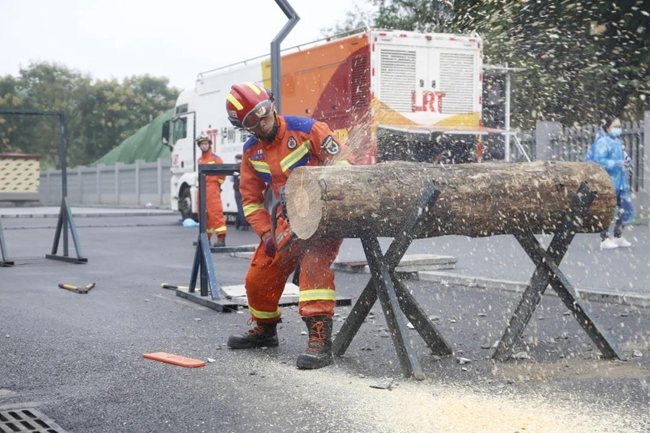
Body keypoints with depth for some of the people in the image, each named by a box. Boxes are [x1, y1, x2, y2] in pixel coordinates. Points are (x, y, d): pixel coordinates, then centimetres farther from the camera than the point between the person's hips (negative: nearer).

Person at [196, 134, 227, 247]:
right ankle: (206, 237, 22)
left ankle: (221, 238, -17)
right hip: (202, 188, 8)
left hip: (212, 188, -8)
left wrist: (218, 183, 3)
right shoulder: (200, 160, 16)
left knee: (215, 212, -14)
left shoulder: (215, 158, -6)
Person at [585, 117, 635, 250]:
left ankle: (618, 237, 22)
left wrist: (627, 162, 1)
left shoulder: (618, 142, 14)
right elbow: (599, 161, -21)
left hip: (620, 182, 8)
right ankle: (604, 240, 5)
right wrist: (617, 164, -24)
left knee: (624, 209, 9)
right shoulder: (602, 142, -12)